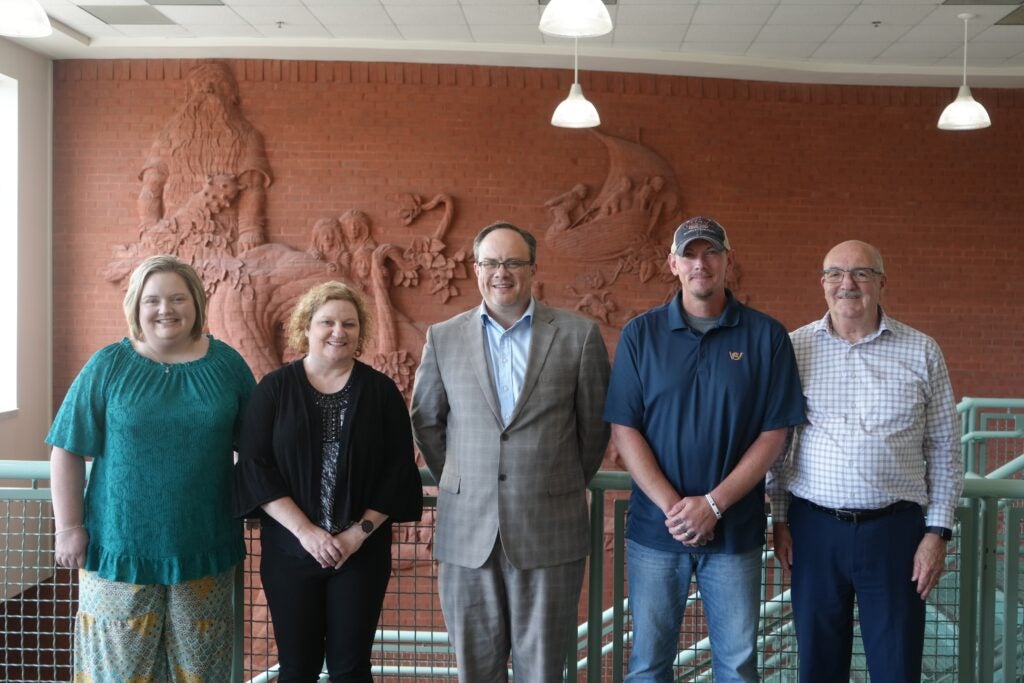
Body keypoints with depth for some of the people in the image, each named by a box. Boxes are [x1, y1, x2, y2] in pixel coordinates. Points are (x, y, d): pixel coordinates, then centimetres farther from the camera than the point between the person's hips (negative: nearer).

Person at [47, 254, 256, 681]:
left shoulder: (227, 364, 1)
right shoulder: (107, 367, -3)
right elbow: (68, 452, -2)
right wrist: (69, 528, -5)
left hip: (205, 547, 2)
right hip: (120, 546, -1)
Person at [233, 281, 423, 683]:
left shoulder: (381, 390, 2)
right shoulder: (274, 389, 1)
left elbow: (398, 469, -1)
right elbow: (255, 467, -6)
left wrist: (358, 533, -10)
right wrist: (306, 532, -14)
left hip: (362, 551, 0)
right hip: (290, 550, 0)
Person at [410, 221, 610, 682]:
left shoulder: (578, 335, -1)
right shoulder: (443, 338, 5)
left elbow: (595, 423, 8)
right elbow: (425, 421, 15)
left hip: (549, 532, -1)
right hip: (467, 531, 2)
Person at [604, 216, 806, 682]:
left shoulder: (766, 336, -1)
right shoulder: (641, 334, 0)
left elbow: (774, 435, -3)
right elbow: (624, 430, -3)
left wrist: (713, 504, -12)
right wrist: (672, 506, -13)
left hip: (736, 530, 0)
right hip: (654, 527, 1)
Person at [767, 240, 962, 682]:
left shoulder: (921, 351, 2)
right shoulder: (794, 348, 2)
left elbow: (943, 447, 4)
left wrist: (938, 531, 0)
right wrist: (780, 518, 4)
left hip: (895, 529, 0)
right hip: (814, 527, 1)